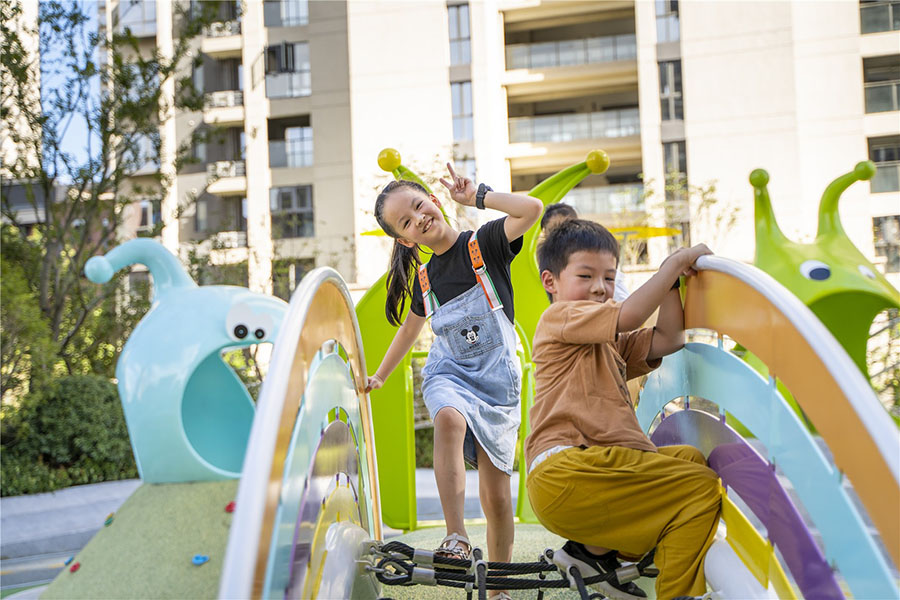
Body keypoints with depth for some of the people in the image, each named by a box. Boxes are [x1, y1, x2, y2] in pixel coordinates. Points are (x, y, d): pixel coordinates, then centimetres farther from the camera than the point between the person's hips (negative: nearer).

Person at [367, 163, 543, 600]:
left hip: (497, 379, -2)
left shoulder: (484, 245, -6)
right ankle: (456, 539, -35)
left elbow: (532, 209, -24)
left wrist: (476, 196, -16)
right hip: (448, 372, 2)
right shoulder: (423, 278, 6)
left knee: (496, 493, 0)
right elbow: (409, 329, 23)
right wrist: (378, 376, 31)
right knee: (450, 418, -36)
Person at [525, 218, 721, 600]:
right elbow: (628, 316, -13)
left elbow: (668, 339, 17)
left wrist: (673, 280, 10)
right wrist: (675, 262, -5)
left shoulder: (613, 343, 32)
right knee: (702, 488, -12)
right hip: (562, 472, -9)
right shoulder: (558, 317, 4)